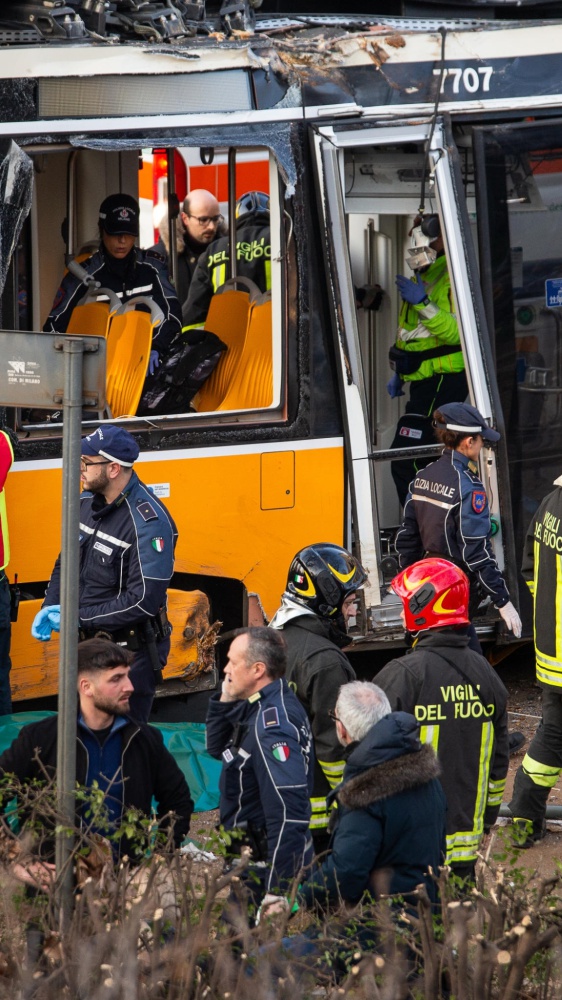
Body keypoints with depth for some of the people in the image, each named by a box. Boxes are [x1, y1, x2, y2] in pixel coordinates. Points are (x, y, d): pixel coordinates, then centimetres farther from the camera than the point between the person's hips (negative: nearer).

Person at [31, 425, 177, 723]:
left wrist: (80, 618, -22)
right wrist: (51, 608, -1)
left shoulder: (148, 522, -22)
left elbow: (143, 601, -27)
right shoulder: (87, 503, 3)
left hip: (130, 653, -8)